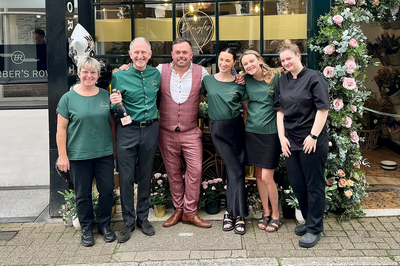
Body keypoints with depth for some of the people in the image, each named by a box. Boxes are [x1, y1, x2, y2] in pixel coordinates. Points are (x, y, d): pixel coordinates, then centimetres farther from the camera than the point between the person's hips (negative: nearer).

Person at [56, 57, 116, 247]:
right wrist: (62, 155, -7)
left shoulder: (105, 96, 5)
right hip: (78, 155, -2)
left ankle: (105, 225, 26)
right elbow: (61, 129, -3)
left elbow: (112, 123, 11)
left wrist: (115, 148, 10)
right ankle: (86, 229, 25)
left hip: (104, 153, 2)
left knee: (107, 190, 7)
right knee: (83, 194, 8)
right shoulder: (68, 98, -3)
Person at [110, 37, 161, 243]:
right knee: (126, 177, 1)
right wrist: (114, 104, -20)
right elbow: (114, 109, 1)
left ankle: (143, 218, 27)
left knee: (145, 176, 12)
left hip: (150, 129, 3)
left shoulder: (156, 74, 5)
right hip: (127, 131, -2)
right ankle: (128, 222, 16)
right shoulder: (119, 75, -3)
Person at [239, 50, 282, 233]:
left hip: (270, 132, -4)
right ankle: (266, 213, 25)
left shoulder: (276, 77, -6)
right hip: (251, 132, 4)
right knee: (258, 175, 10)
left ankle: (276, 215, 13)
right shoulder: (246, 81, 5)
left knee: (266, 177, -6)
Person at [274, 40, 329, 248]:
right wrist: (282, 137, 2)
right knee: (296, 184, 13)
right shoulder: (282, 82, 10)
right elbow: (280, 110, 10)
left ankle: (314, 228, 15)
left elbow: (323, 108, -12)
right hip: (291, 141, 6)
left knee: (314, 185, 4)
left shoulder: (314, 78, -8)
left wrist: (313, 136, -15)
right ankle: (309, 220, 31)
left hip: (312, 142, -6)